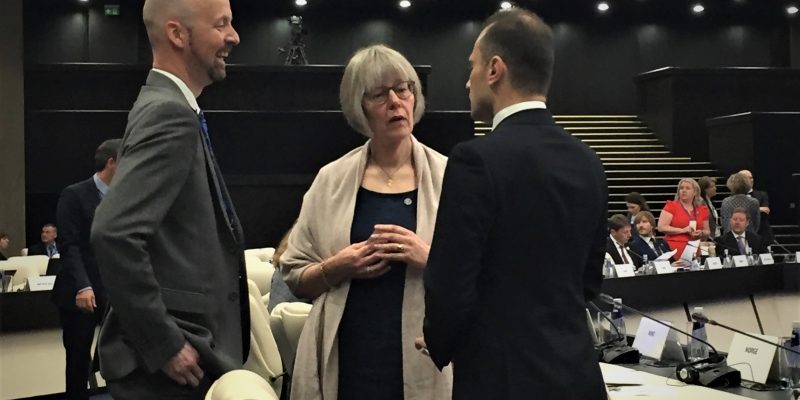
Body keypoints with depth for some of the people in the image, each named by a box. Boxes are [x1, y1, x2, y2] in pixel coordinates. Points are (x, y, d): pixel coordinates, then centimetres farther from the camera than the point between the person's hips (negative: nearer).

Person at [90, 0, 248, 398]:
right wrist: (164, 345, -21)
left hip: (189, 352, 9)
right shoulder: (170, 113, -17)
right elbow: (113, 234, -28)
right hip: (171, 364, -9)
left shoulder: (169, 108, 12)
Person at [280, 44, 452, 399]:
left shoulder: (447, 177, 0)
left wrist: (430, 259, -17)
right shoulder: (331, 179, 4)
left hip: (424, 360, -1)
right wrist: (336, 268, -11)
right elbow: (294, 277, 7)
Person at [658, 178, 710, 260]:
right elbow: (661, 227, -9)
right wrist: (683, 230, -14)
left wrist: (701, 233, -1)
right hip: (673, 250, -4)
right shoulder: (671, 206, 1)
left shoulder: (702, 209, 13)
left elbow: (707, 231, 22)